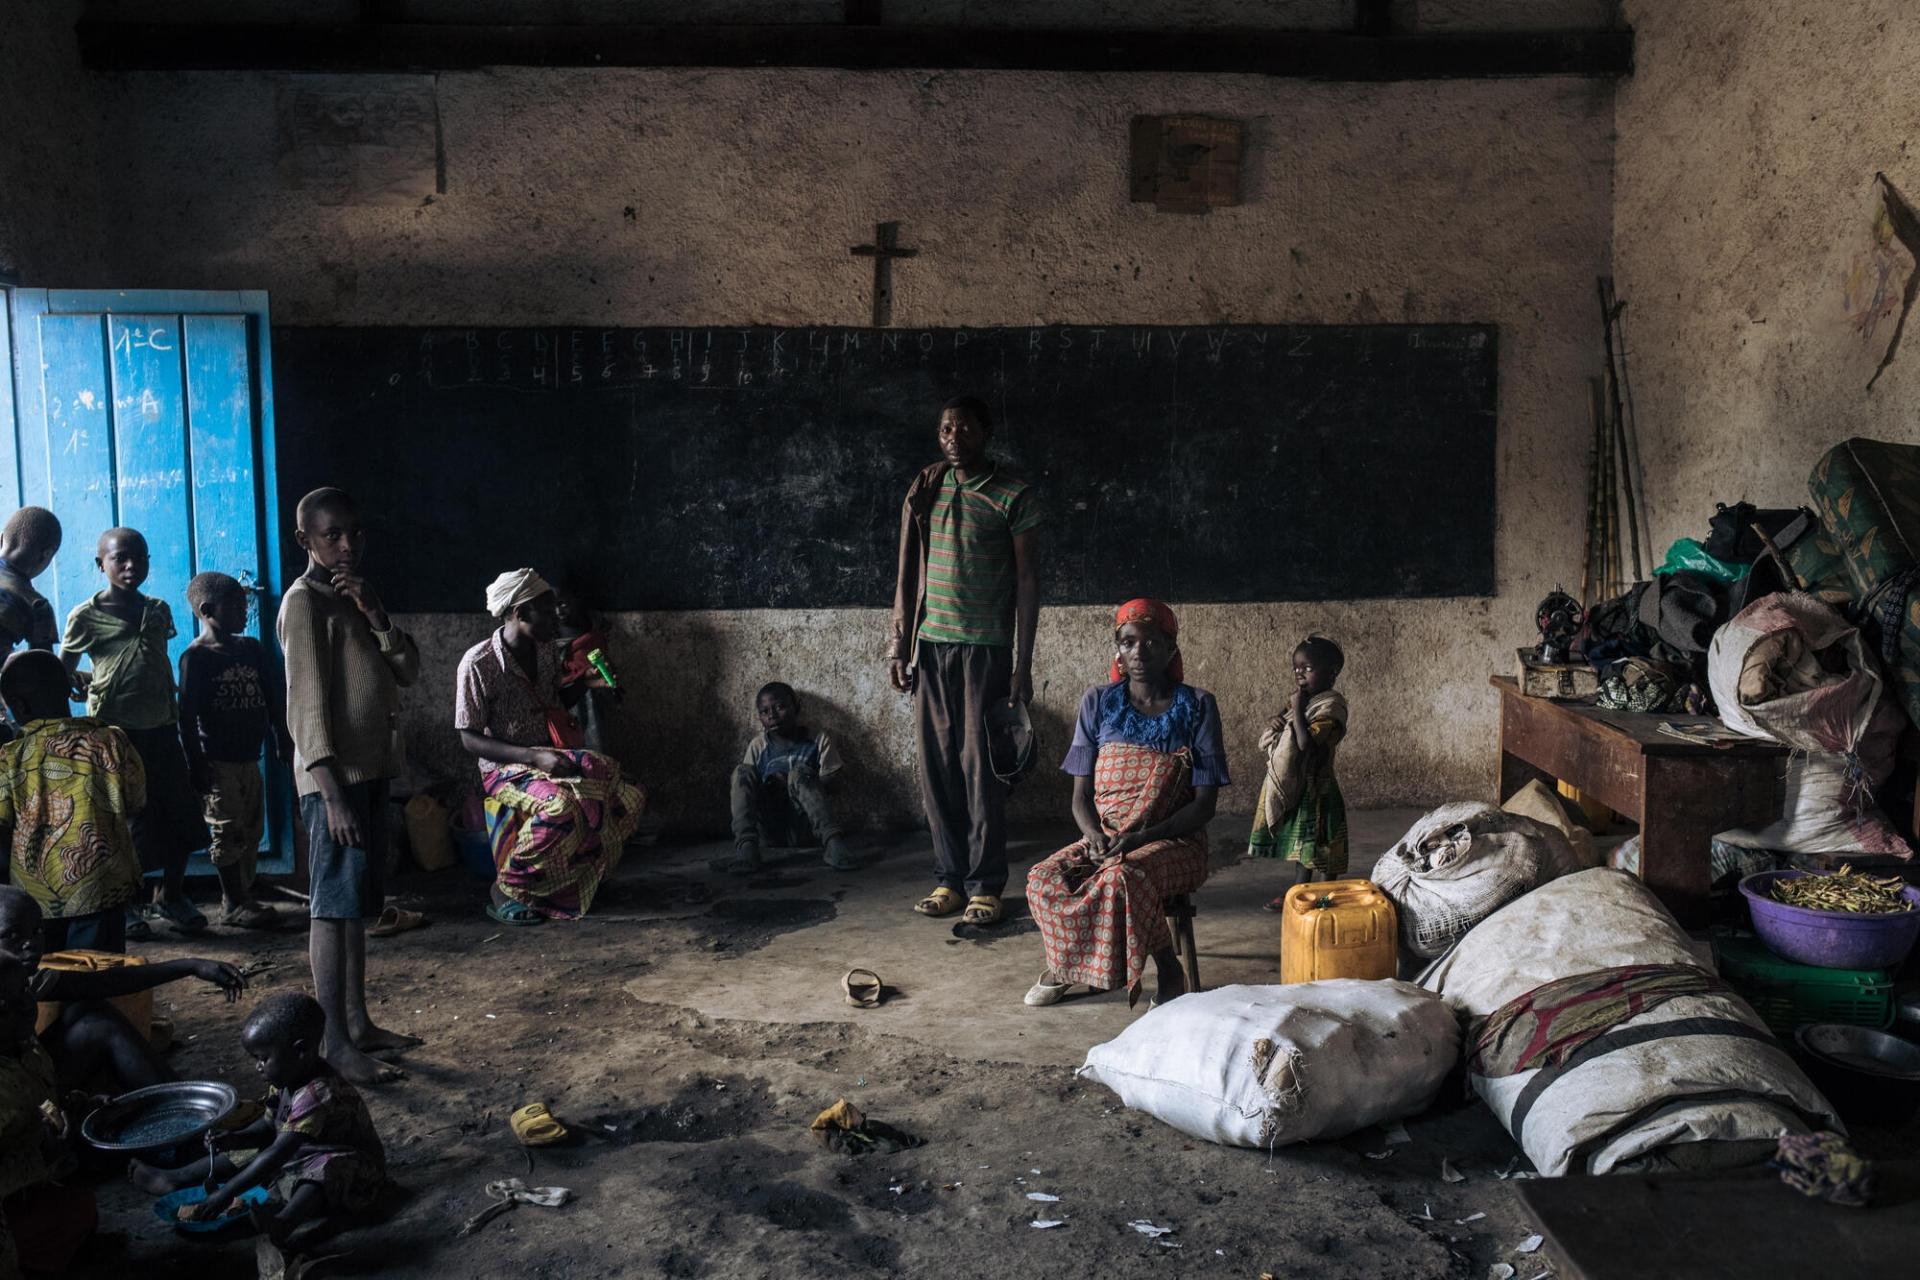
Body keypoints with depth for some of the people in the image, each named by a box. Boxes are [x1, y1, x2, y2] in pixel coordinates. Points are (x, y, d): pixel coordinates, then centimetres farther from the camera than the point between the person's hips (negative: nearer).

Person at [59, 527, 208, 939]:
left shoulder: (158, 610, 9)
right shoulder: (86, 615, -5)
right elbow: (62, 671, 0)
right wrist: (82, 682, -20)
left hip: (160, 728, 5)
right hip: (114, 730, -5)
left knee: (181, 816, 7)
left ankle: (169, 898, 23)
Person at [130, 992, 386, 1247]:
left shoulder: (316, 1094, -32)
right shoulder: (284, 1080, -3)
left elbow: (278, 1154, -35)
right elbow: (268, 1126, 11)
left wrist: (226, 1193, -34)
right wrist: (235, 1139, -9)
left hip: (349, 1165, -10)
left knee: (326, 1171, -42)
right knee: (243, 1154, 7)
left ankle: (285, 1222, -64)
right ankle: (173, 1179, 18)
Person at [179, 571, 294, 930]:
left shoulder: (251, 648, 9)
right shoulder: (196, 657, -9)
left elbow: (274, 696, 14)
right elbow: (188, 715, -12)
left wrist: (284, 741, 11)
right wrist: (195, 765, -14)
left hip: (248, 756, 7)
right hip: (217, 761, -6)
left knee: (251, 829, 11)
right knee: (228, 831, -2)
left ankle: (244, 897, 21)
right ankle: (233, 904, 7)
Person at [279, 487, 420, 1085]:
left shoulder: (354, 595, 15)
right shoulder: (305, 600, -11)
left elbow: (407, 671, 7)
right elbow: (307, 703, -16)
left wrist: (375, 613, -10)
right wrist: (331, 793, -21)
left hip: (370, 770, 9)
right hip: (335, 775, -9)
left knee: (355, 902, 14)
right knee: (334, 905, -5)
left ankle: (359, 1022, 23)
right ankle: (335, 1041, 0)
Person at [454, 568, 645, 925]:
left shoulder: (548, 652, 4)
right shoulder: (478, 664, -15)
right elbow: (470, 739, -15)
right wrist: (534, 757, -25)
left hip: (550, 756, 7)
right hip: (505, 768, -7)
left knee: (625, 795, -13)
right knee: (560, 805, -36)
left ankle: (579, 880, 2)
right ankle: (505, 892, -17)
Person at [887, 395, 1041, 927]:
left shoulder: (1015, 497, -4)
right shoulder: (924, 490, 10)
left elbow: (1028, 581, -3)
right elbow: (907, 572, 13)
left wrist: (1022, 664, -7)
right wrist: (898, 644, 7)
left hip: (986, 647, -4)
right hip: (931, 644, 4)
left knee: (981, 767, -3)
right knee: (937, 765, 5)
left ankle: (986, 885, 6)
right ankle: (949, 878, 15)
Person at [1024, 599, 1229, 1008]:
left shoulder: (1197, 706, -1)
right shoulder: (1098, 703, 6)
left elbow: (1204, 803, -5)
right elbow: (1081, 794, 7)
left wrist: (1141, 837, -18)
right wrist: (1095, 835, -16)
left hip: (1174, 841, -3)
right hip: (1104, 837, 3)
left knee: (1121, 878, -37)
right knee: (1044, 879, -27)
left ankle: (1167, 966, -11)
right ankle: (1065, 963, 3)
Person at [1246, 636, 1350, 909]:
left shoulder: (1330, 705, -17)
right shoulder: (1303, 700, 10)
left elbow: (1307, 742, -29)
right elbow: (1268, 742, 17)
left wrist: (1296, 709, -22)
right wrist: (1277, 724, -4)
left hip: (1314, 790, -9)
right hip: (1292, 787, 9)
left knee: (1317, 849, 0)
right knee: (1297, 846, 19)